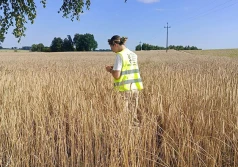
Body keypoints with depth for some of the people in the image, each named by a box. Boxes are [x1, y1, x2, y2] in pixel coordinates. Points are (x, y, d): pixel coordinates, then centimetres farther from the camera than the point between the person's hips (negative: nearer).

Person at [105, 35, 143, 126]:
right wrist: (115, 68, 15)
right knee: (133, 114, 14)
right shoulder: (133, 55, 10)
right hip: (135, 88, 7)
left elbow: (117, 75, -15)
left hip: (125, 89, -7)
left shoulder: (120, 55, -11)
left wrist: (110, 70, 4)